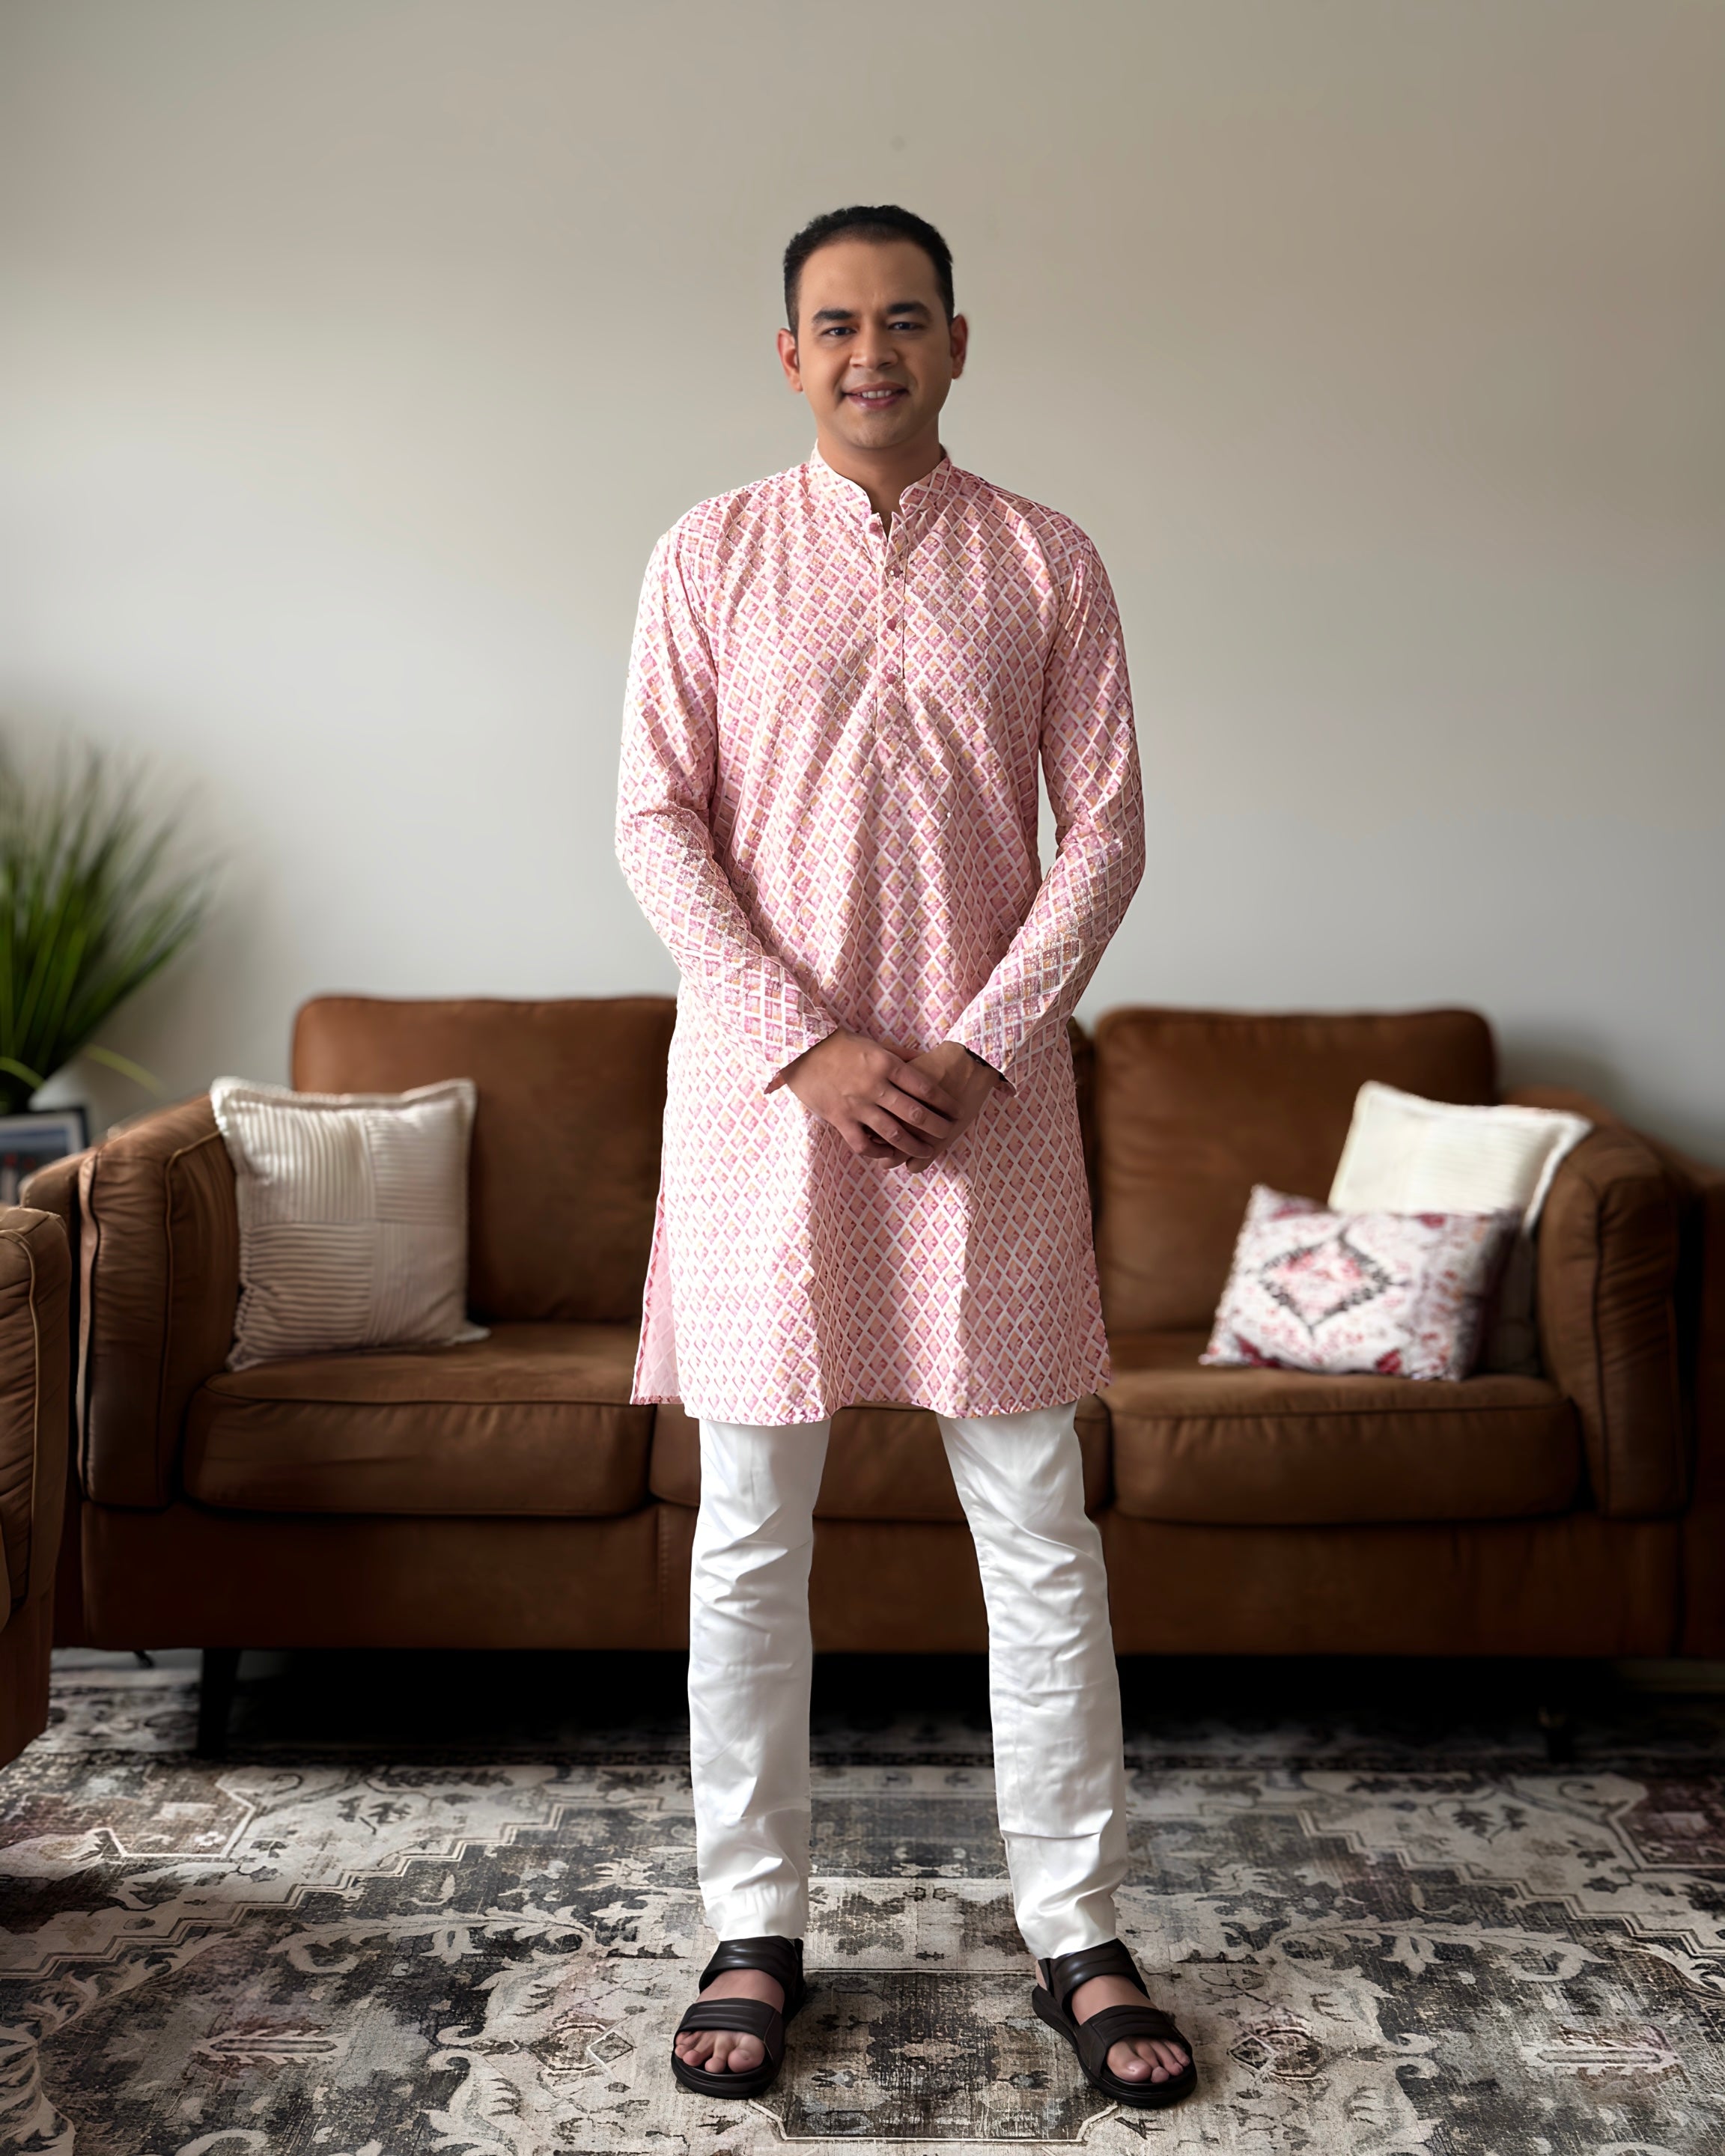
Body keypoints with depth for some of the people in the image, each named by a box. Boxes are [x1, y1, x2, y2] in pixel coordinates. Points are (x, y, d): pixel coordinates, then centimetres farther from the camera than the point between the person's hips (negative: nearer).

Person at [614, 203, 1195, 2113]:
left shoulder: (1044, 561, 6)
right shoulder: (712, 554, 5)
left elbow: (1105, 828, 2)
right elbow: (655, 823, -1)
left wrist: (985, 1044, -10)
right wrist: (804, 1043, -11)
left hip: (984, 1089, 0)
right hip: (764, 1082, 0)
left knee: (1038, 1531, 3)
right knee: (749, 1533, 4)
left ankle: (1075, 1931, 16)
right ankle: (756, 1924, 18)